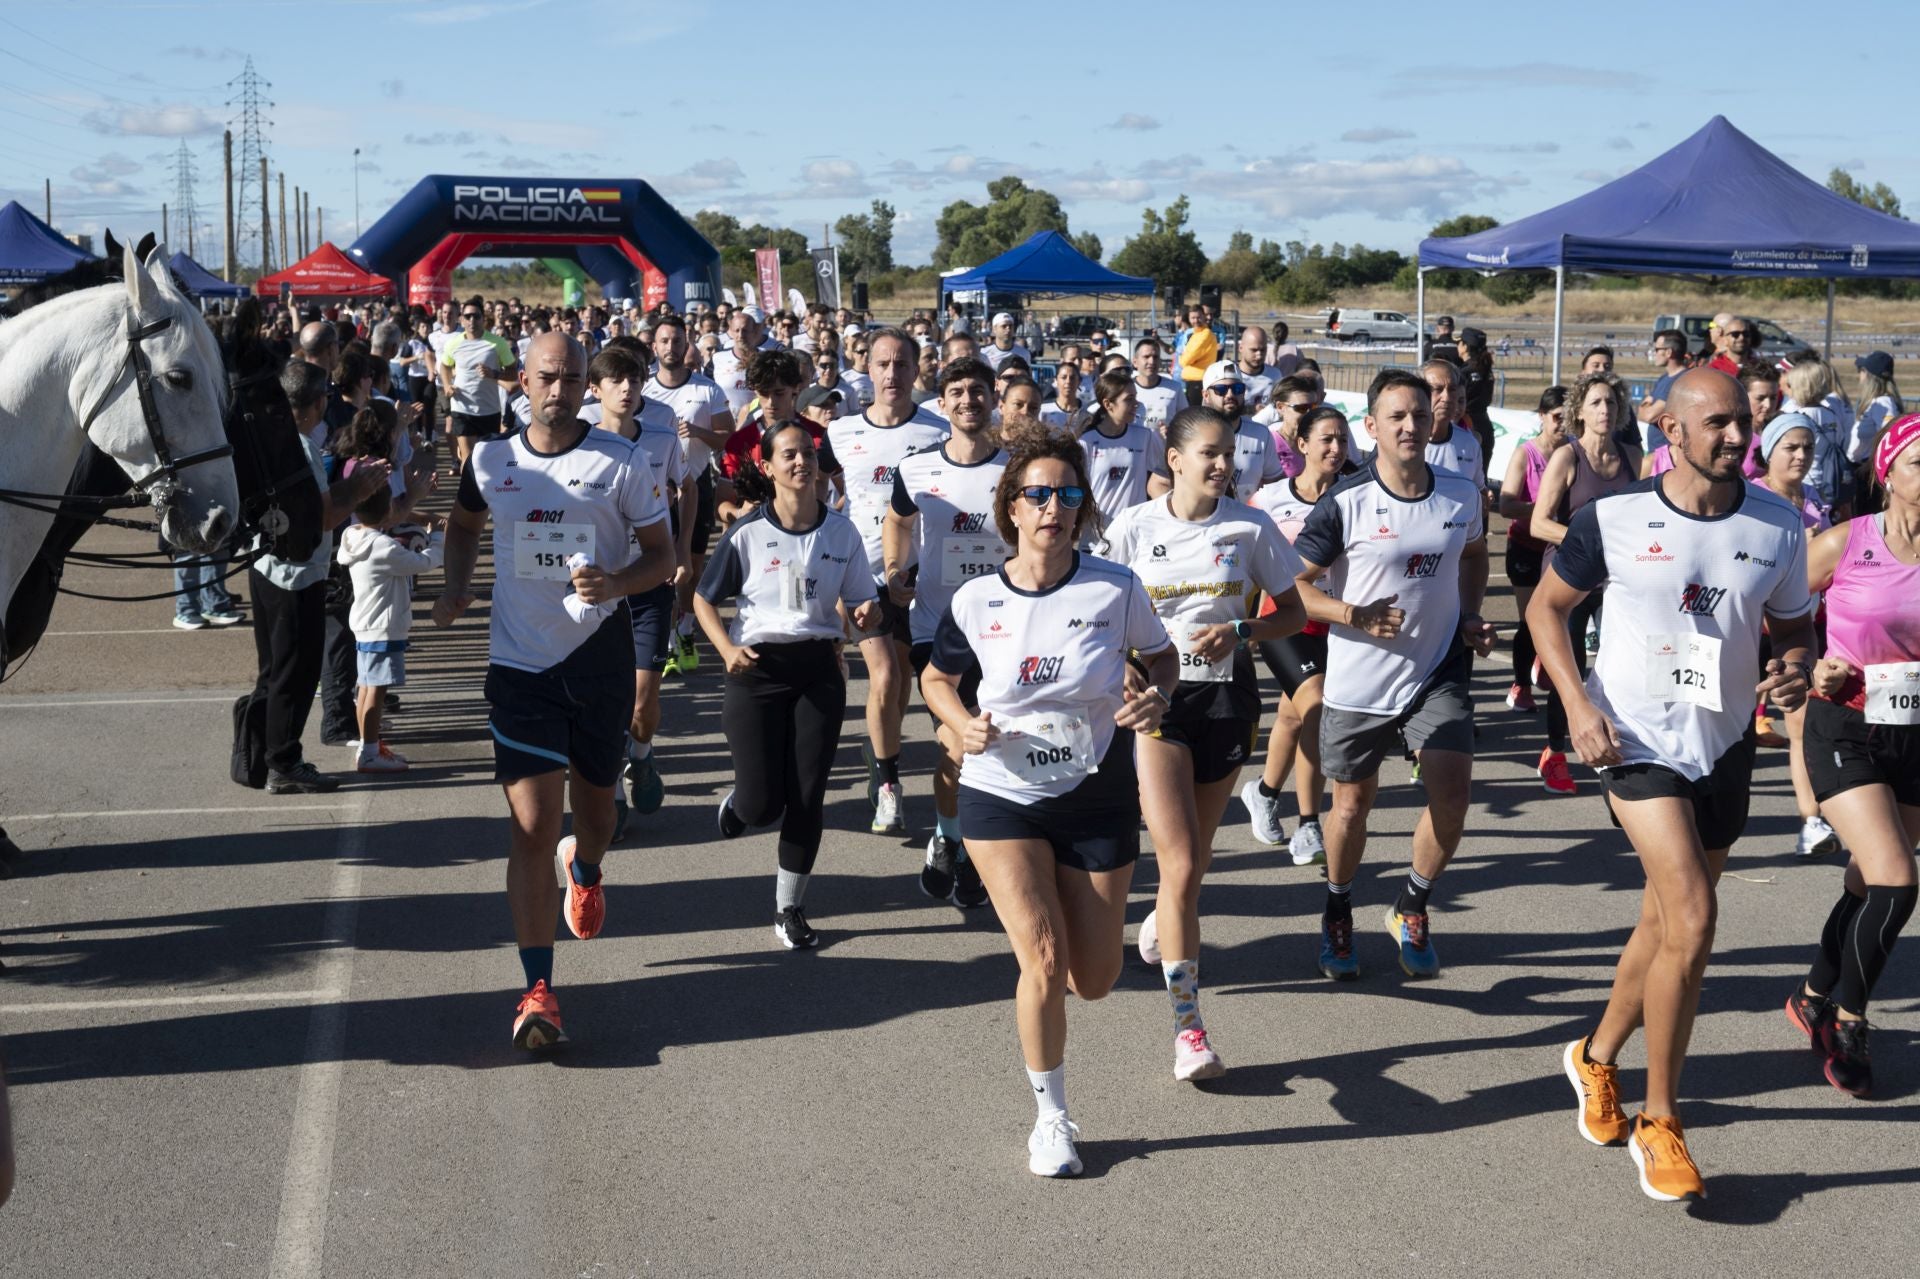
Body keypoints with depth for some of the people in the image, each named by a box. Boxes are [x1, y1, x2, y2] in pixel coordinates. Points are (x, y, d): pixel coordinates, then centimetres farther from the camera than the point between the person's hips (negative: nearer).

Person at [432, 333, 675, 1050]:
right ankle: (538, 990, -7)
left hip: (600, 655, 0)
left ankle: (584, 868, 55)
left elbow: (662, 556, 1)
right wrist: (456, 588, 5)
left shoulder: (621, 462, -4)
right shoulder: (489, 460, 3)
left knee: (595, 805, 17)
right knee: (533, 823, -9)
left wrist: (615, 583, -19)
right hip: (520, 662, 0)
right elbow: (464, 525, 24)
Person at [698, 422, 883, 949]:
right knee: (764, 805, -4)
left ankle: (790, 908, 17)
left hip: (819, 668, 2)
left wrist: (866, 614, -16)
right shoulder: (748, 532, -6)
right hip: (758, 669, -2)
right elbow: (704, 599, 2)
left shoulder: (842, 531, 1)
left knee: (807, 798, 2)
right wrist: (728, 650, -14)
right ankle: (737, 800, 35)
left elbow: (859, 604, 8)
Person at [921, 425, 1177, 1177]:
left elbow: (1161, 655, 7)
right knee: (1044, 956, -14)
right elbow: (937, 678, 10)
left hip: (1098, 799, 1)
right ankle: (1051, 1119, 7)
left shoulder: (1115, 589, -10)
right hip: (1002, 798, -1)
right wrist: (961, 724, -11)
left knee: (1094, 981, 6)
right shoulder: (977, 601, -7)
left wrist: (1156, 698, -15)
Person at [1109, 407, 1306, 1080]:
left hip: (1225, 697, 2)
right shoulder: (1134, 527, -3)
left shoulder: (1249, 527, -1)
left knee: (1194, 858, 15)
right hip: (1155, 696, -2)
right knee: (1181, 862, -13)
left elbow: (1292, 611, 6)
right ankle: (1187, 1022, -8)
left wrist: (1239, 631, -12)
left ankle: (1165, 920, 51)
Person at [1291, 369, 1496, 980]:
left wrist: (1469, 615, 6)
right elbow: (1293, 584, -8)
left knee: (1452, 791, -12)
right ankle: (1338, 915, 36)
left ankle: (1412, 908, 14)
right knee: (1353, 801, 11)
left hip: (1437, 672, 2)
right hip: (1358, 679, -2)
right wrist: (1353, 615, -21)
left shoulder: (1462, 495, -1)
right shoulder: (1344, 504, -13)